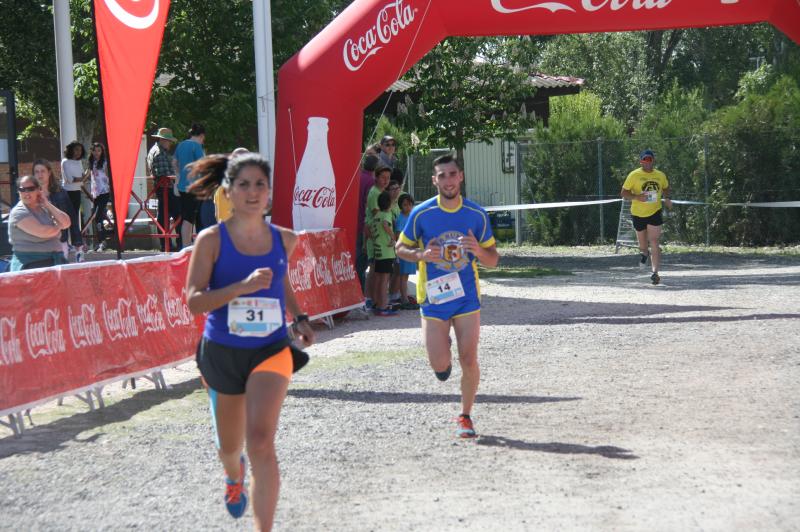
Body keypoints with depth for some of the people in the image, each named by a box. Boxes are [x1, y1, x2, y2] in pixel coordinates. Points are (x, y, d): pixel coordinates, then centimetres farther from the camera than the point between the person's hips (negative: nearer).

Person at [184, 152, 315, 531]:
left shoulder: (283, 239, 2)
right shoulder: (212, 240, -9)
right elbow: (194, 301, -15)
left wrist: (300, 319, 11)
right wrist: (243, 286, -27)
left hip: (271, 350, 0)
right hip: (222, 353, 0)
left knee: (260, 441, -21)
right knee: (229, 446, 19)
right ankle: (234, 475, 57)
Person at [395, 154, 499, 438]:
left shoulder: (477, 214, -2)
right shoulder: (421, 213, -6)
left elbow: (493, 260, 4)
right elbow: (401, 247, 6)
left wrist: (478, 251, -19)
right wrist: (421, 255, -16)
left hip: (467, 296, 1)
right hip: (433, 297, -1)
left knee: (469, 359, -4)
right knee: (440, 365, -6)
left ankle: (465, 416, 14)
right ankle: (444, 355, 33)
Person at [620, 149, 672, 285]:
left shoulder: (660, 175, 3)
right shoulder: (634, 175, -8)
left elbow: (665, 188, 23)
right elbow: (623, 193, -7)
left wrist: (667, 199, 2)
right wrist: (636, 197, -25)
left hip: (655, 212, 1)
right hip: (638, 214, 0)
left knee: (654, 243, -12)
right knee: (643, 244, 14)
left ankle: (655, 273, -16)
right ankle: (644, 253, 51)